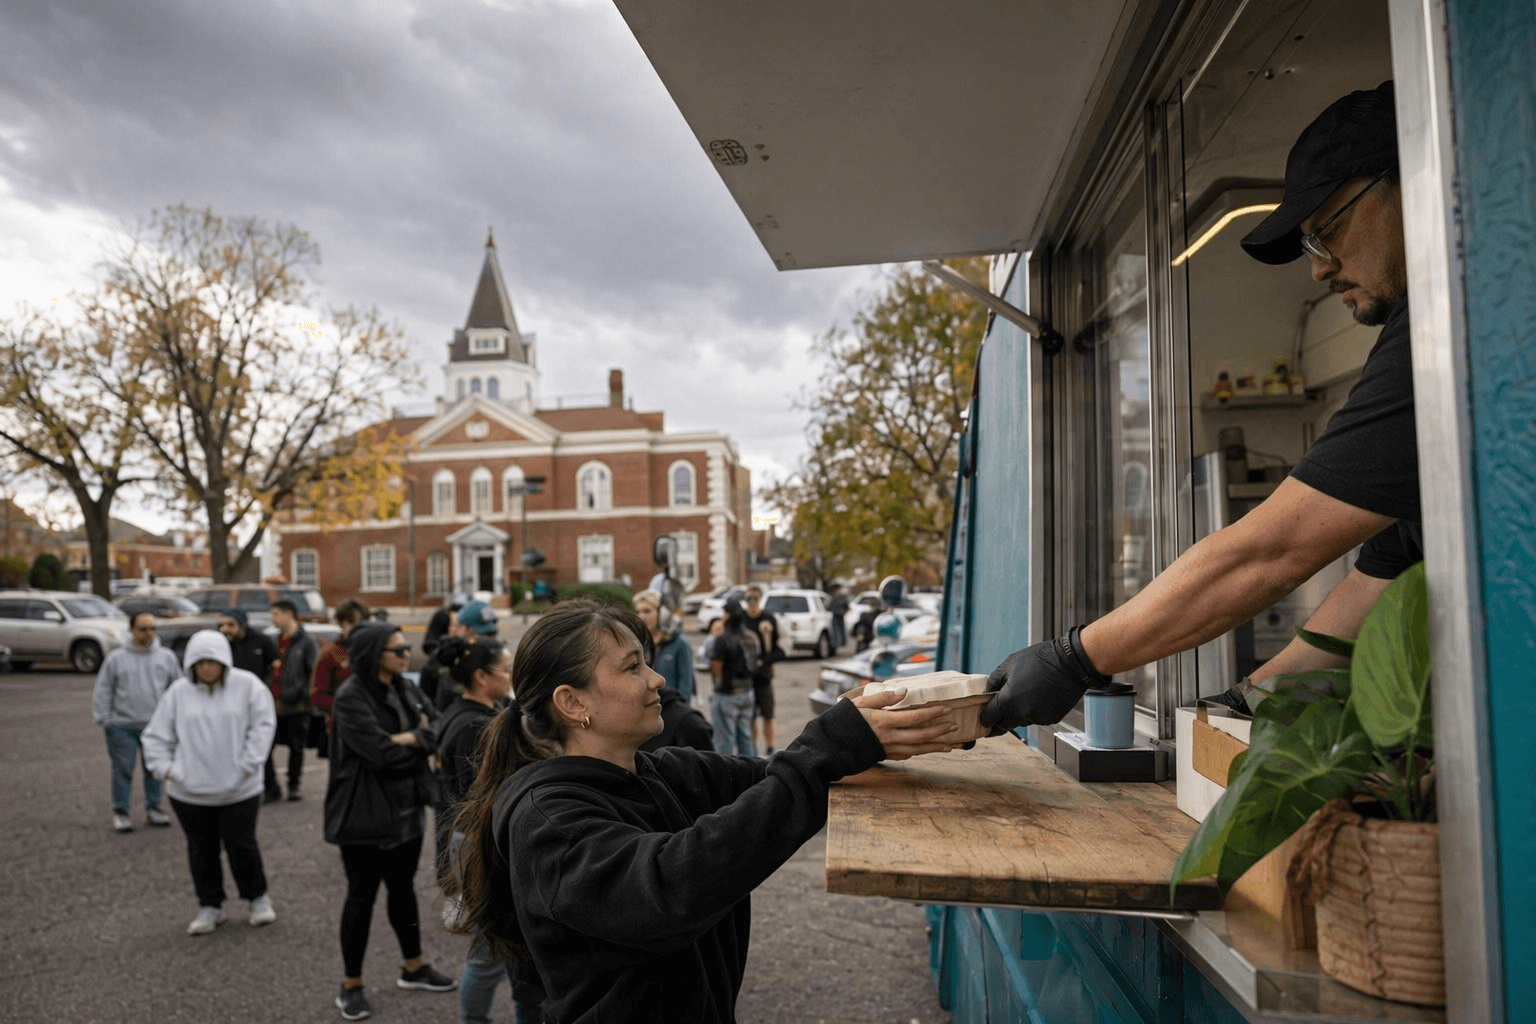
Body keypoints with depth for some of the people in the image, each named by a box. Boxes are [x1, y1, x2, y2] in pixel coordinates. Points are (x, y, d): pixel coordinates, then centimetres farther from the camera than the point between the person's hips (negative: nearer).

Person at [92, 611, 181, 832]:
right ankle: (120, 812, 15)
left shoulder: (166, 657, 5)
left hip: (156, 725, 2)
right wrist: (104, 719, -3)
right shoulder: (117, 658, 0)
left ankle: (153, 808, 22)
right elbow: (102, 691, 3)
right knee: (123, 770, 2)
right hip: (123, 726, -2)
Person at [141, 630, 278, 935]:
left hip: (239, 789, -2)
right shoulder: (178, 692, 1)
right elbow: (156, 736, 7)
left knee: (241, 845, 2)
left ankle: (258, 898, 24)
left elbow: (263, 724, -8)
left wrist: (247, 765, -13)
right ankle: (210, 906, 29)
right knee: (201, 850, 12)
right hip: (190, 792, 2)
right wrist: (165, 769, -6)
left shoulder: (247, 685, -5)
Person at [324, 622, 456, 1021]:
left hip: (408, 808, 7)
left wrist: (408, 738, -20)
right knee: (362, 895, 6)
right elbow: (382, 754, -25)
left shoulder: (407, 688, 5)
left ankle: (413, 967, 34)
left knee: (403, 888, 19)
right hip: (365, 813, -6)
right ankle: (351, 985, 22)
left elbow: (438, 728, -2)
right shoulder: (351, 697, -18)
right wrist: (421, 739, -10)